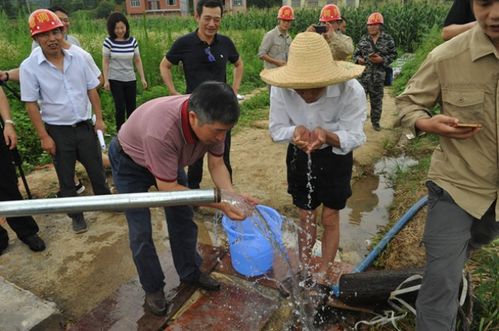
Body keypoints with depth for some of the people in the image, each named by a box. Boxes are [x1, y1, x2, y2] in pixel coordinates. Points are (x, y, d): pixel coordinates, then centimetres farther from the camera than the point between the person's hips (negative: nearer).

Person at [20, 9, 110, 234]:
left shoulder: (77, 58, -3)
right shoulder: (29, 67, -12)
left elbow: (91, 89, 3)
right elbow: (31, 104, -9)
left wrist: (99, 119, 2)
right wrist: (44, 137, -11)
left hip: (84, 126, 2)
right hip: (57, 131, -2)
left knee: (96, 168, 15)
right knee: (66, 178, 12)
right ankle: (76, 216, 28)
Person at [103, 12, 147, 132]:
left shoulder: (132, 41, -1)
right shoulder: (109, 41, -7)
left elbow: (137, 60, 4)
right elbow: (105, 61, -4)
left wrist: (143, 78, 1)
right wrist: (106, 80, -8)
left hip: (130, 80, 3)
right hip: (115, 80, -2)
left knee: (132, 107, 7)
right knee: (120, 107, -3)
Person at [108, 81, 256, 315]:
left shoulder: (211, 120, -27)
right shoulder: (161, 130, -46)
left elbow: (216, 165, -14)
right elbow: (167, 187, -35)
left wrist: (231, 196, -32)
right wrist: (220, 204, -37)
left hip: (170, 159, 5)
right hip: (130, 162, -5)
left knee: (183, 220, 9)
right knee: (141, 233, -2)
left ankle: (190, 273, 30)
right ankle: (153, 288, 21)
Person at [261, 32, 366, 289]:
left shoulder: (351, 91, -32)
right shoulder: (281, 89, -27)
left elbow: (355, 137, -23)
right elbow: (276, 129, -15)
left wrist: (327, 135, -44)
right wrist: (295, 131, -39)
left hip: (335, 157, -1)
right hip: (299, 155, 2)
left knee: (330, 219, 9)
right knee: (305, 217, 14)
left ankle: (323, 276, 33)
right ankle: (304, 270, 39)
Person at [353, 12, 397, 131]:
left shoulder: (388, 39, 0)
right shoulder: (363, 39, 5)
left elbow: (393, 54, 2)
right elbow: (356, 53, 11)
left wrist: (382, 60, -15)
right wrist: (358, 59, -11)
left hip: (379, 75, 0)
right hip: (363, 74, 1)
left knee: (376, 100, 10)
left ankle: (375, 122, 25)